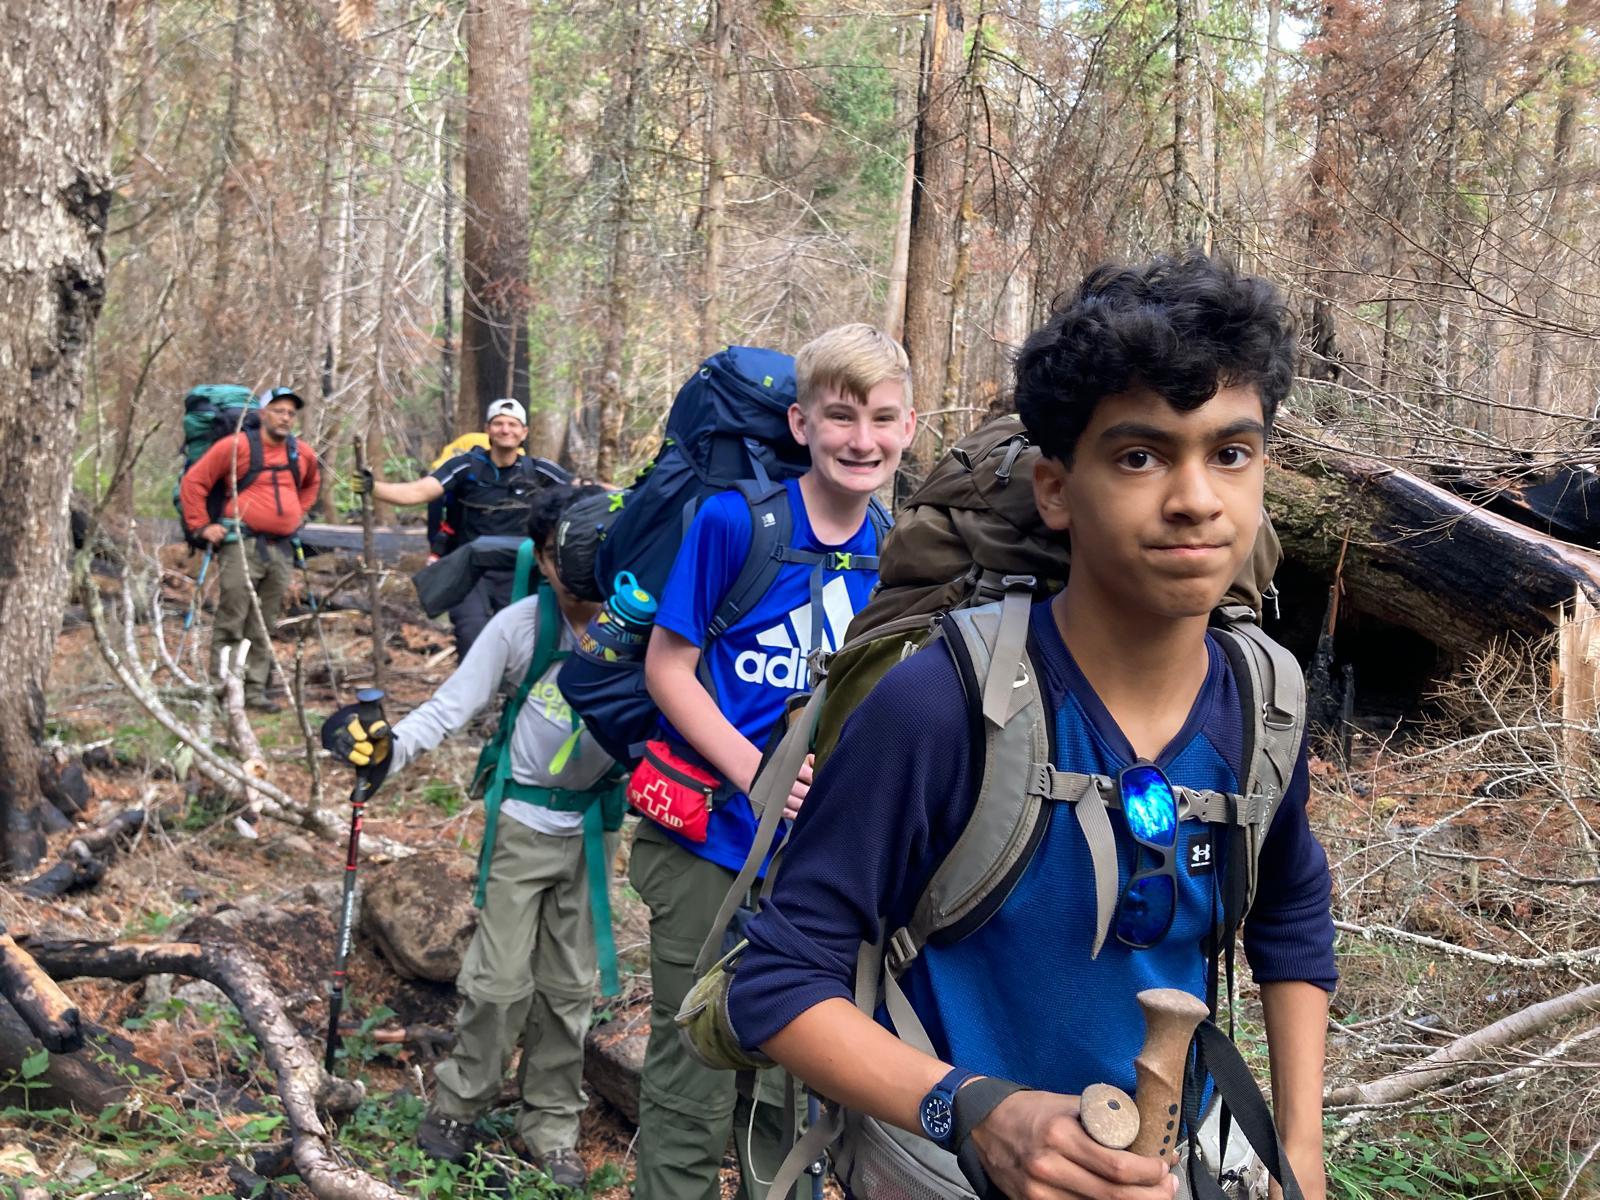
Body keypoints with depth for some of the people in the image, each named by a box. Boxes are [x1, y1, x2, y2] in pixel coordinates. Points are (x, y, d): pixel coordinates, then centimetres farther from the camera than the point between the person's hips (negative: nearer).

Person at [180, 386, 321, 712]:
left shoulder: (303, 453, 12)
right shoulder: (237, 446, -6)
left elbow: (313, 482, 35)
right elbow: (194, 481, -4)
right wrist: (202, 525, -6)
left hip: (282, 549, 6)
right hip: (242, 546, -6)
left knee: (264, 627, 9)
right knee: (231, 621, -8)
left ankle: (255, 689, 13)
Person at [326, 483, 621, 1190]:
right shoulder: (519, 627, -14)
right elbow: (449, 709, -13)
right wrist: (390, 748, -29)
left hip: (594, 824, 2)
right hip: (525, 821, -2)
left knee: (569, 985, 10)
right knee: (500, 978, -3)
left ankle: (550, 1125, 25)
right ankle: (459, 1106, 20)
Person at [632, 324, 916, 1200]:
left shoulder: (892, 552, 1)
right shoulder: (733, 521, -13)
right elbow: (666, 668, -11)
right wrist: (755, 771, -23)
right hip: (712, 843, -4)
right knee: (692, 1091, 5)